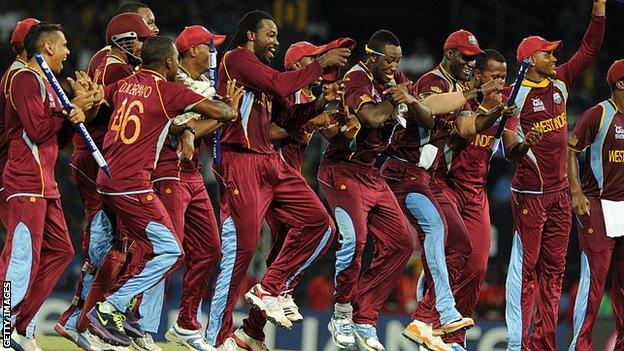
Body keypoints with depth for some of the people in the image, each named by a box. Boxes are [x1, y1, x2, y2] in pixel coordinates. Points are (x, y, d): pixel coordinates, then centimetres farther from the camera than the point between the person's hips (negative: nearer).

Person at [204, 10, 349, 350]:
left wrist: (320, 104, 5)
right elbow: (280, 85, -18)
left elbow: (283, 117, 20)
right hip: (242, 162, -10)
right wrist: (320, 64, -9)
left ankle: (268, 290, 8)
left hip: (271, 162, 10)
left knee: (319, 223, 3)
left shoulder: (257, 68, 23)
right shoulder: (237, 59, -5)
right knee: (241, 245, -12)